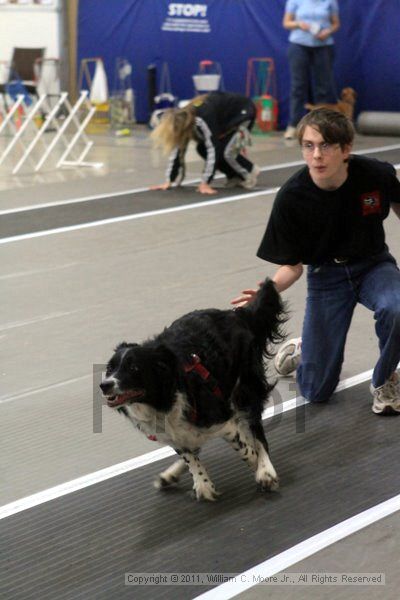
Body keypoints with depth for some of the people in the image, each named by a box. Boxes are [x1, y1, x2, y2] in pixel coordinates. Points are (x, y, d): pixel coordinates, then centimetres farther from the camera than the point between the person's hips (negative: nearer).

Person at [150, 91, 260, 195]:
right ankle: (235, 176, 11)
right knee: (202, 149, -4)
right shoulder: (183, 120, -13)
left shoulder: (203, 120, -38)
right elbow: (178, 150, -7)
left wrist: (205, 183, -35)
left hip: (244, 112, -8)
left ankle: (249, 173, 5)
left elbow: (213, 148, -36)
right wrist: (168, 182, -10)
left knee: (226, 150, -22)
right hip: (226, 117, 8)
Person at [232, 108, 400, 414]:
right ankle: (303, 349, 38)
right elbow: (292, 265, -13)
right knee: (316, 392, 0)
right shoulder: (292, 197, -23)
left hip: (374, 265, 0)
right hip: (326, 274, 0)